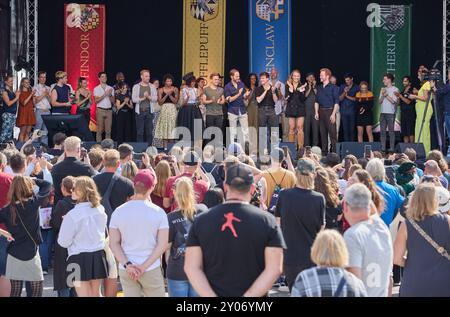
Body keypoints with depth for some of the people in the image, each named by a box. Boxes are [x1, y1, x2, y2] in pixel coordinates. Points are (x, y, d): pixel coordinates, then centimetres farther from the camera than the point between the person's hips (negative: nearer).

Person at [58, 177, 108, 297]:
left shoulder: (72, 215, -19)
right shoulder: (100, 210, -3)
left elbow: (63, 242, -10)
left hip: (79, 257, -5)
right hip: (99, 255, 5)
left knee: (84, 294, 1)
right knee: (96, 293, 17)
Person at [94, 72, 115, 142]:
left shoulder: (111, 88, 11)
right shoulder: (96, 89, 5)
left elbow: (113, 101, 7)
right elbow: (96, 100, -7)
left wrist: (110, 95, -11)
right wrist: (104, 94, -15)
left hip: (109, 110, 2)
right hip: (100, 110, -2)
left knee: (108, 130, 1)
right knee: (100, 130, -3)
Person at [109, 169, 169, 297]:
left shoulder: (118, 212, -1)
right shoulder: (158, 212, -7)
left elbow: (114, 243, -3)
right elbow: (163, 244, -10)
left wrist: (127, 265, -9)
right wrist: (144, 266, -10)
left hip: (126, 270, 2)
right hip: (151, 269, -2)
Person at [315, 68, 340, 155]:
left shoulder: (333, 87, -1)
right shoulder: (319, 88, 15)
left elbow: (336, 102, -6)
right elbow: (316, 101, 18)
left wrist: (333, 114, -14)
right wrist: (316, 112, 6)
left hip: (330, 111, -6)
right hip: (321, 112, 6)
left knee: (332, 133, -8)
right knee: (323, 133, 7)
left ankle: (334, 152, -7)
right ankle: (324, 152, 11)